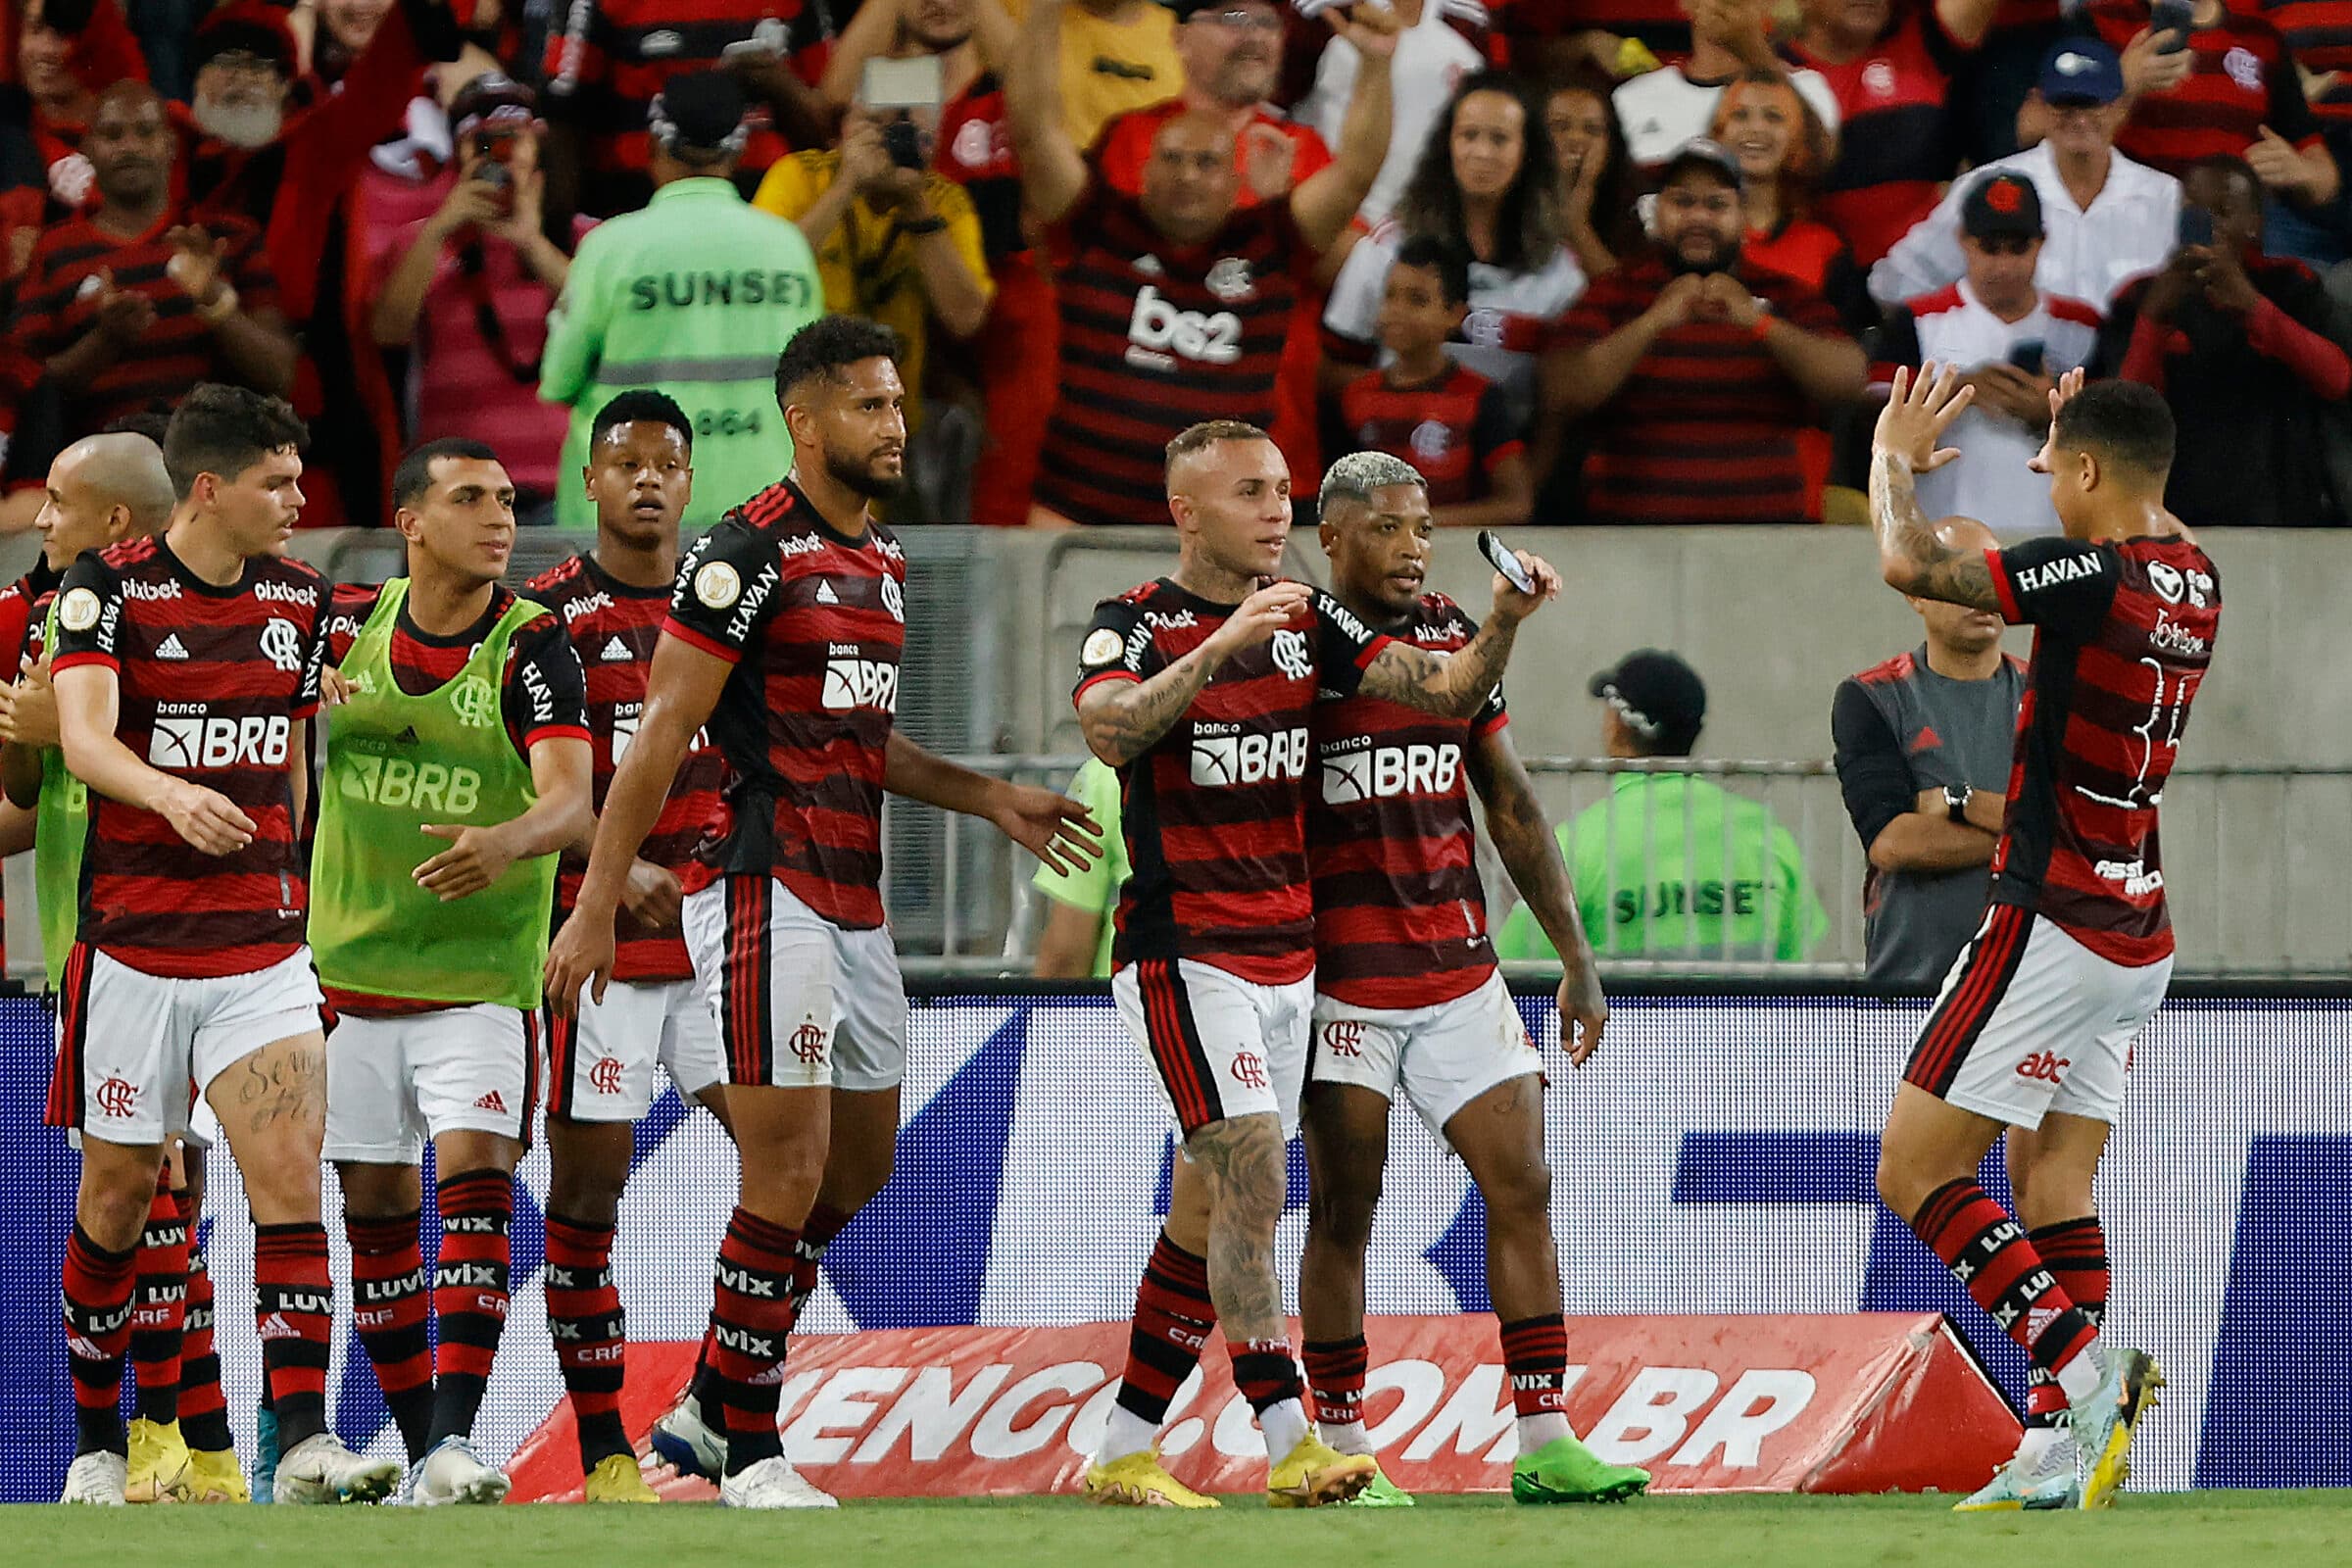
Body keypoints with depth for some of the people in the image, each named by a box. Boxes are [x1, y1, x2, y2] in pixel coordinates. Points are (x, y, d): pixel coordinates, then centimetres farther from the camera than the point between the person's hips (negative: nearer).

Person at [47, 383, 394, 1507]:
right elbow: (83, 737, -22)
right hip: (130, 943, -3)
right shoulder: (109, 589, -7)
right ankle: (97, 1445, 21)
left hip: (262, 949, 3)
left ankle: (303, 1442, -18)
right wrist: (173, 795, -41)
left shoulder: (299, 599, 8)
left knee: (288, 1170, -12)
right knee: (120, 1189, 5)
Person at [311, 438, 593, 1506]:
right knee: (375, 1205, 6)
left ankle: (457, 1434, -21)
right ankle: (417, 1448, 16)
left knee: (474, 1175, -18)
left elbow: (572, 798, -21)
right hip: (347, 967, 4)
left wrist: (505, 842, -42)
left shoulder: (532, 647, -9)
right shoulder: (345, 625, 2)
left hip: (481, 973, -3)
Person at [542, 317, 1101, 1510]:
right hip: (769, 897, -9)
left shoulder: (881, 562, 15)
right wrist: (595, 907, -16)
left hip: (855, 906, 9)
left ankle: (705, 1413, 22)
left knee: (859, 1167, 13)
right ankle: (747, 1451, 0)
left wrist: (991, 800, 18)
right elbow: (659, 736, -13)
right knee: (789, 1176, -9)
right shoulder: (747, 554, -11)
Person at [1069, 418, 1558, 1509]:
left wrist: (1503, 622, -17)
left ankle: (1124, 1455, 15)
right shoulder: (1136, 623, -7)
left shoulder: (1308, 620, 8)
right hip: (1183, 954, -6)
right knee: (1252, 1179, -19)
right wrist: (1222, 644, -37)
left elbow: (1449, 692, 2)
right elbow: (1111, 730, -27)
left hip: (1287, 957, 6)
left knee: (1208, 1218, 8)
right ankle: (1290, 1448, -24)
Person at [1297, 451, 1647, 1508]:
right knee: (1342, 1213, 0)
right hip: (1344, 977, -5)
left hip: (1462, 975, 5)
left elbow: (1512, 807, 14)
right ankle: (1339, 1450, 7)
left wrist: (1575, 958, 12)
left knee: (1521, 1191, -1)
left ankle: (1545, 1442, 1)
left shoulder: (1454, 637, 9)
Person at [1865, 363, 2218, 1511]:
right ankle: (2067, 1455, 2)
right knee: (2051, 1181, 11)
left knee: (1914, 1173, -3)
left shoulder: (2093, 577, -19)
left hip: (2052, 930, -8)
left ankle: (2083, 1367, -19)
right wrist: (2070, 435, 42)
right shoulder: (2195, 581, 7)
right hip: (2138, 938, 8)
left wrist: (1896, 458, -4)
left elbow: (1910, 566, -21)